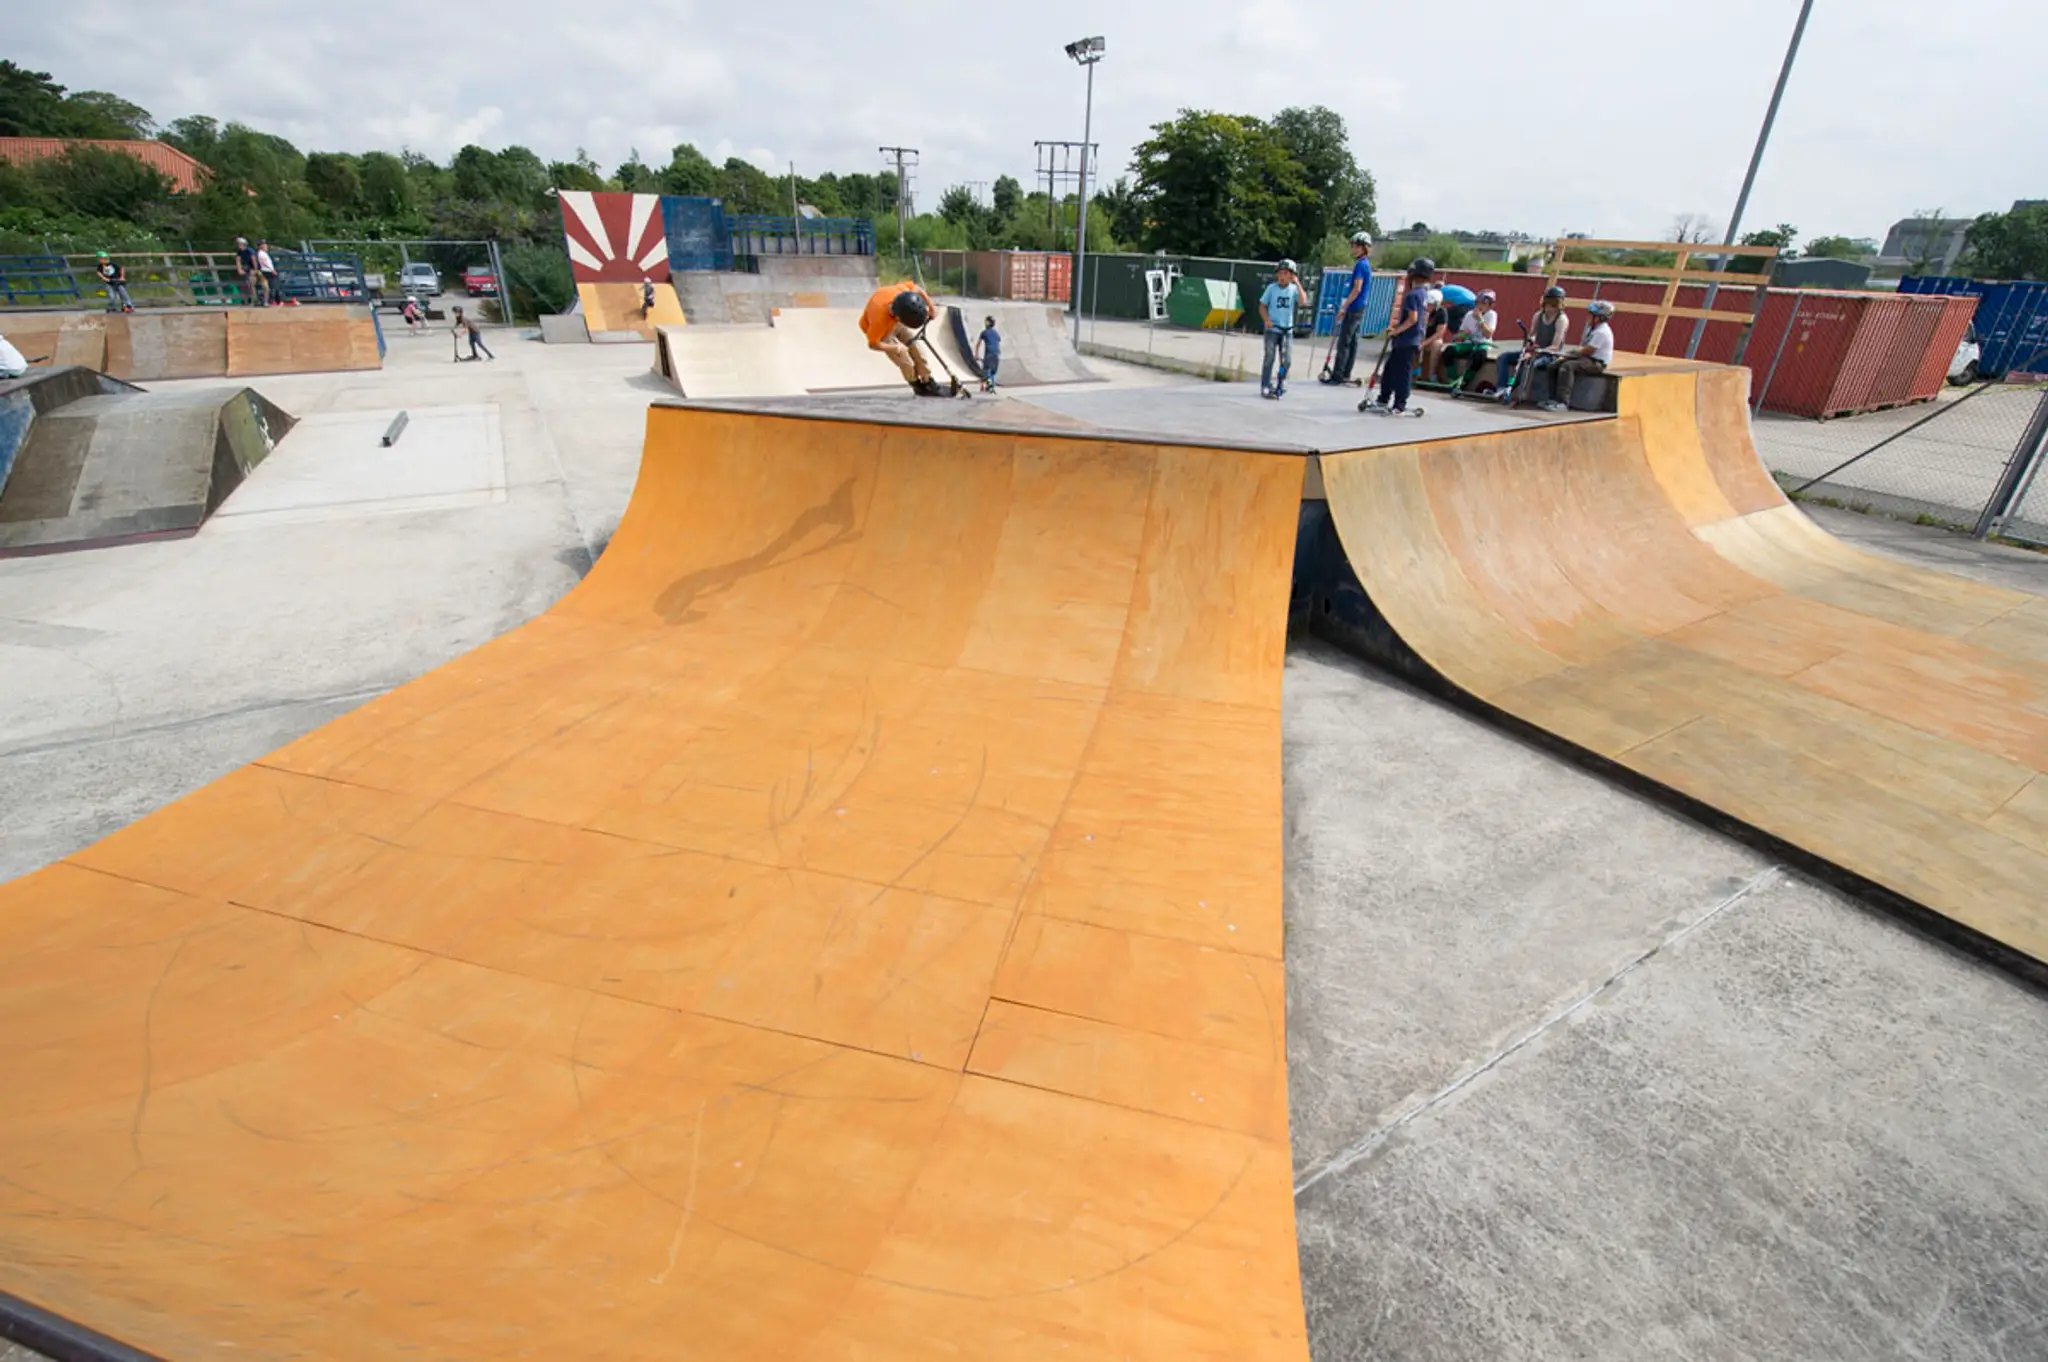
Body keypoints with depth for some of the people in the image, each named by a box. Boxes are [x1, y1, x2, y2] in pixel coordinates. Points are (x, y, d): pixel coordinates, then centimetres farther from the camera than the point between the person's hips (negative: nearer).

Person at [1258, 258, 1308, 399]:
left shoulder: (1294, 289, 2)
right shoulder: (1272, 288, -1)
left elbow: (1303, 301, -14)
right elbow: (1262, 306, 3)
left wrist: (1297, 283, -15)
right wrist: (1267, 320, -13)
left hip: (1287, 330, 2)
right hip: (1272, 329, -2)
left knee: (1287, 360, 1)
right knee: (1269, 358, -6)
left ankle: (1280, 385, 18)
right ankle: (1265, 387, -1)